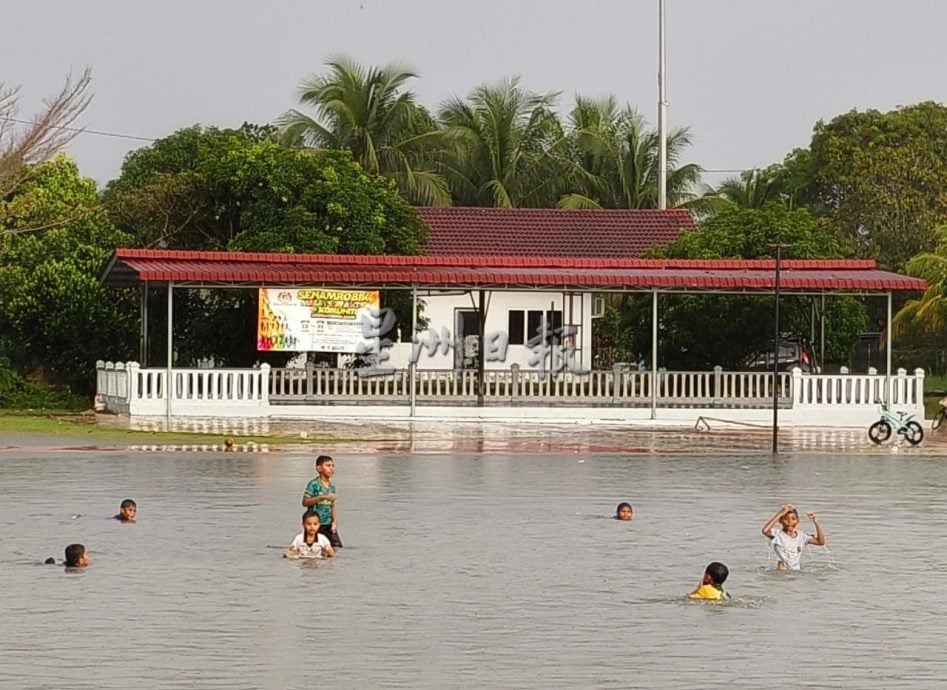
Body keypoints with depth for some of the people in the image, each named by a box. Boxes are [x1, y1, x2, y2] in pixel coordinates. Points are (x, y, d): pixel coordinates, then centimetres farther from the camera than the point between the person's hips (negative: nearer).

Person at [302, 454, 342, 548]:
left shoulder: (332, 486, 11)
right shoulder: (314, 484, -8)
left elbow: (332, 506, 14)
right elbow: (305, 502, -14)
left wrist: (334, 521, 2)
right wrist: (322, 497, -22)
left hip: (328, 524, 5)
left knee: (334, 547, -3)